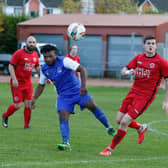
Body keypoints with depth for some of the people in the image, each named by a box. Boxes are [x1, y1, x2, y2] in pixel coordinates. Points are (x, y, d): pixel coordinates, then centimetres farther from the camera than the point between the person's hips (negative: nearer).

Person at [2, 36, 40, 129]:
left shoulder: (35, 55, 7)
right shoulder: (19, 53, -12)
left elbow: (37, 67, 22)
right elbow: (11, 66, -12)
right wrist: (14, 79, -20)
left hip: (28, 83, 5)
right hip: (17, 83, -5)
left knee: (28, 104, -2)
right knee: (18, 105, -5)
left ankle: (27, 125, 10)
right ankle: (5, 116, 23)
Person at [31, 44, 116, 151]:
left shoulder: (64, 61, -13)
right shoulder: (44, 69, 2)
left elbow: (82, 69, -16)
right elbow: (41, 85, 17)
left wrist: (83, 85, -27)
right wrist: (34, 99, 11)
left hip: (77, 90, -3)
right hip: (63, 95, 3)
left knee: (92, 106, -18)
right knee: (63, 116, -16)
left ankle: (109, 128, -4)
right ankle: (66, 143, -22)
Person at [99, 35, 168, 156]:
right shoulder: (139, 58, 7)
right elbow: (123, 71, 12)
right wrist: (128, 72, -13)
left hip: (145, 96, -6)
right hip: (134, 91, 6)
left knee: (124, 122, -13)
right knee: (119, 119, 7)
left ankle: (110, 149, 1)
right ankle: (141, 128, 34)